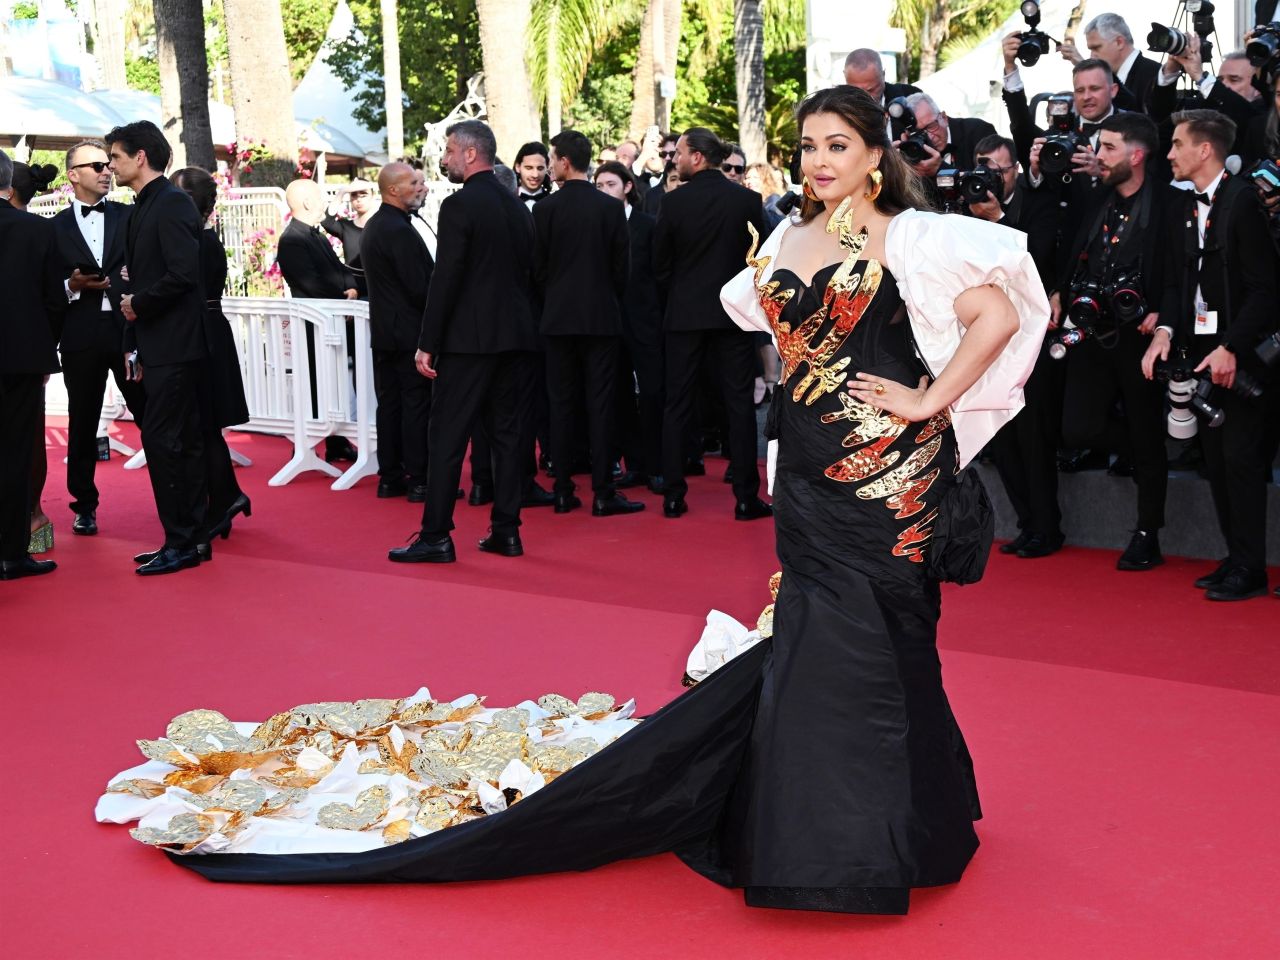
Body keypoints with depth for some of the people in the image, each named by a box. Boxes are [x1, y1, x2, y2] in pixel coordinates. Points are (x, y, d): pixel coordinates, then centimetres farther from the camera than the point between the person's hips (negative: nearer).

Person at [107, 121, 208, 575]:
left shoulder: (172, 204, -12)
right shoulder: (144, 207, 17)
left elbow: (183, 274, -22)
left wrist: (138, 304, -9)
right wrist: (135, 346, 14)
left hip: (174, 345, -10)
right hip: (157, 346, 10)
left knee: (162, 439, -9)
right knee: (183, 440, 12)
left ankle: (180, 543, -3)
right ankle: (191, 538, 18)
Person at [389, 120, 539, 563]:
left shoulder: (459, 205, -10)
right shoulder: (517, 207, 13)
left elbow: (445, 278, -15)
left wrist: (427, 343, -12)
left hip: (469, 339, -7)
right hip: (517, 337, 7)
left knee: (447, 436, -2)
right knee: (508, 433, 9)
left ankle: (436, 536, -1)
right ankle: (506, 531, 12)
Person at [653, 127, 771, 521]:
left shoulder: (674, 201, -7)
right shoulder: (747, 200, -4)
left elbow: (660, 263, -1)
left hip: (684, 313, 0)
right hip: (733, 312, 1)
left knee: (677, 406, 8)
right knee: (740, 405, 4)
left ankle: (674, 496, 9)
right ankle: (746, 498, 4)